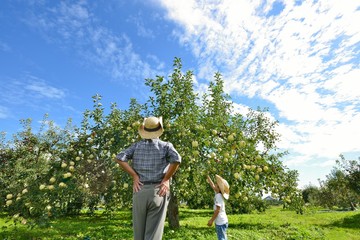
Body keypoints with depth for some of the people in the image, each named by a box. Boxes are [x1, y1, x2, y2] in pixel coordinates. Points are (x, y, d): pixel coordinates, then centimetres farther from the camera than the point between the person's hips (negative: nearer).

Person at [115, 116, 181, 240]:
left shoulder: (136, 145, 7)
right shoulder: (166, 145, 0)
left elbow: (119, 158, -4)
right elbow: (176, 159, -17)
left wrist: (135, 176, -3)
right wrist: (165, 180, -8)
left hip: (139, 191, 2)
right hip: (158, 191, -2)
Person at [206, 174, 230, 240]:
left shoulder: (218, 195, -20)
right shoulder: (218, 193, 4)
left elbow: (217, 210, -22)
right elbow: (212, 185, 17)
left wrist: (211, 220, -17)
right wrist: (207, 176, 24)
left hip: (221, 222, -9)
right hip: (221, 221, 9)